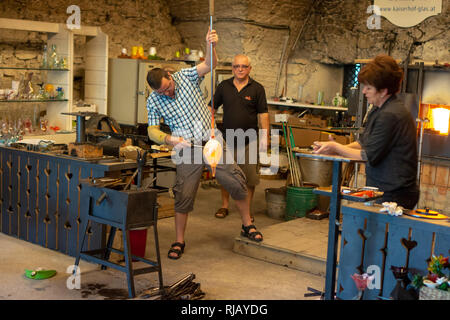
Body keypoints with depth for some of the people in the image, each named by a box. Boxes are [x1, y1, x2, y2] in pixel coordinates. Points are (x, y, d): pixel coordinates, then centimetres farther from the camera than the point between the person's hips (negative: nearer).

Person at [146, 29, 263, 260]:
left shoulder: (186, 77, -2)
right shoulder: (154, 101, -3)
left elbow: (209, 65, -16)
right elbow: (153, 131, -4)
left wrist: (211, 46, -35)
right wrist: (170, 139, -23)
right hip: (187, 150, -1)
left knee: (237, 182, 1)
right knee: (183, 196, -2)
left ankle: (247, 225, 19)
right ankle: (179, 241, 12)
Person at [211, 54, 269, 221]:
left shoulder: (257, 88, 0)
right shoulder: (224, 86, 5)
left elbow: (263, 114, -1)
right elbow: (212, 107, 11)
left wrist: (265, 136, -8)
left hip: (249, 141, -2)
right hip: (227, 139, 2)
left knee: (249, 178, 2)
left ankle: (247, 210, 16)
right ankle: (224, 206, 24)